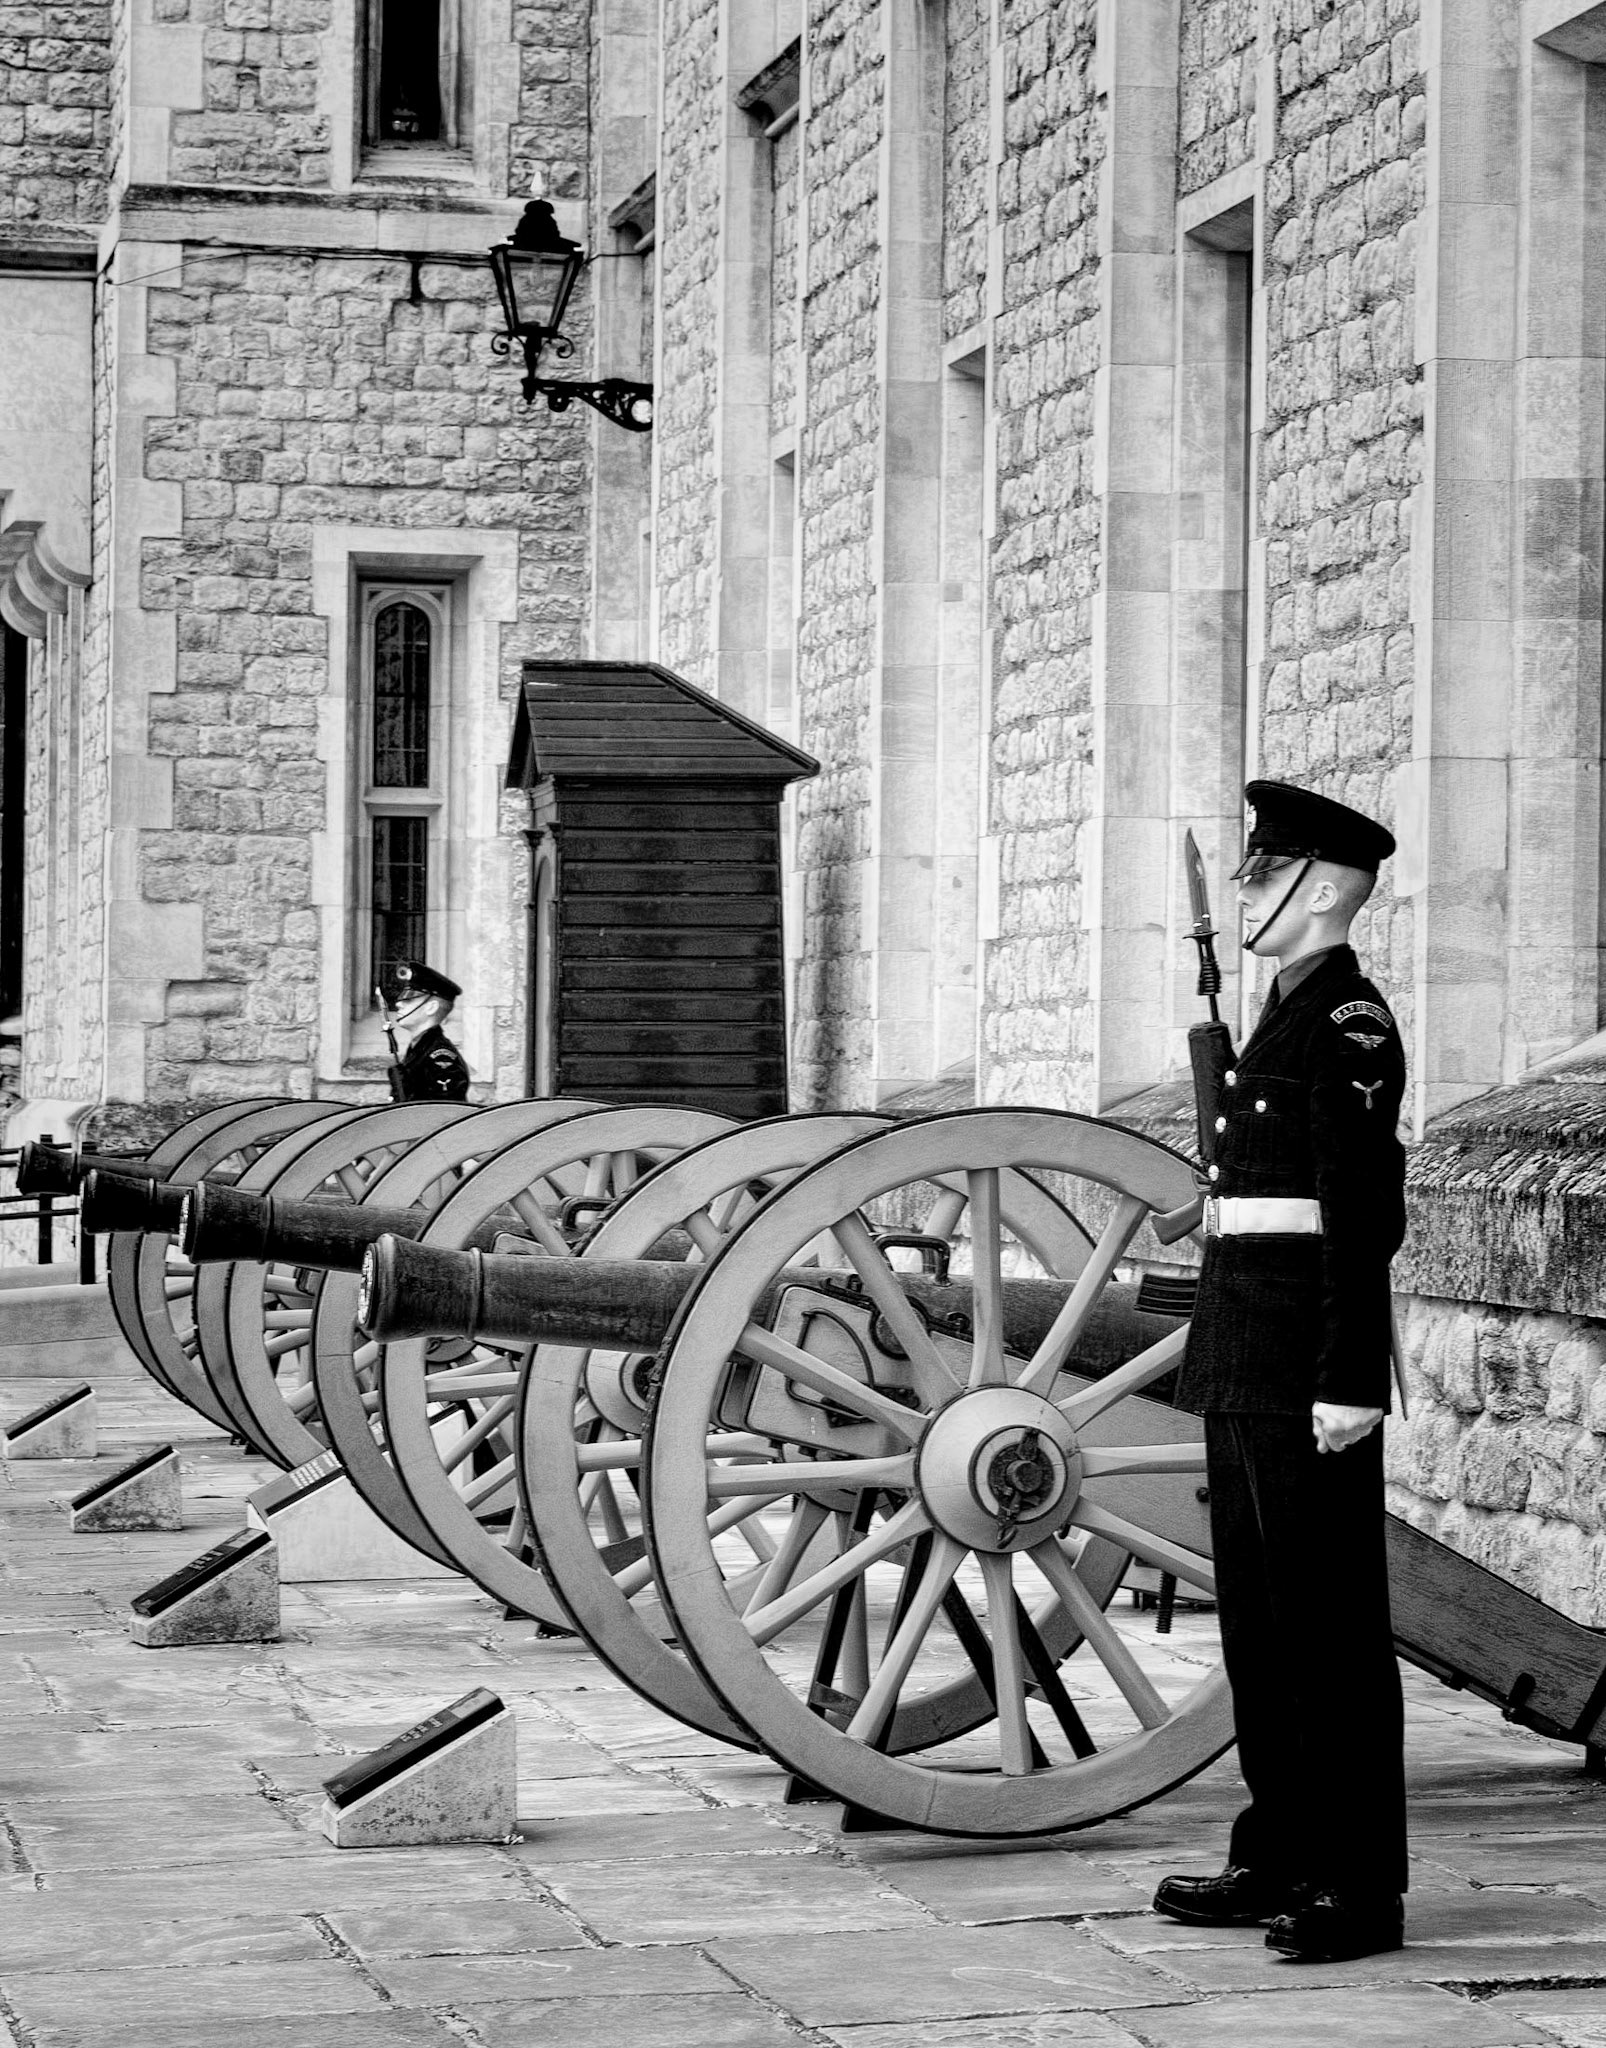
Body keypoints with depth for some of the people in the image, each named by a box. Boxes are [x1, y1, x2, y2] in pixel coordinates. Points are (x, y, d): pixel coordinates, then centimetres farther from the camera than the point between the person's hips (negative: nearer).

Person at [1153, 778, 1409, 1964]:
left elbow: (1361, 1215, -18)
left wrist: (1348, 1380, -22)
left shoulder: (1351, 1024, -12)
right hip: (1248, 1372, 10)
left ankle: (1361, 1885, 0)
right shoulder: (1291, 1018, 18)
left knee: (1329, 1621, -5)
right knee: (1260, 1620, 14)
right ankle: (1280, 1858, 22)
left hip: (1307, 1372, -10)